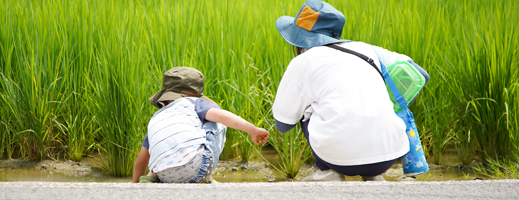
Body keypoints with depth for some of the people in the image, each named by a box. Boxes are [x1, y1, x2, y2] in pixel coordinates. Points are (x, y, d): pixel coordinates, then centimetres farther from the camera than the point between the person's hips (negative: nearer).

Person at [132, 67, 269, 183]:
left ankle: (149, 181, 10)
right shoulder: (193, 103, 20)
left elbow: (141, 160, 38)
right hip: (197, 166, -5)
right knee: (217, 124, 21)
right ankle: (205, 179, 17)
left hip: (167, 177, 5)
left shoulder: (156, 118, 31)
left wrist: (136, 184, 53)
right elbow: (220, 115, 0)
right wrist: (253, 130, 0)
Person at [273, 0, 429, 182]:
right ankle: (373, 177, 16)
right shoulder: (364, 49, 18)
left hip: (344, 154, -3)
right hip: (389, 154, 4)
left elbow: (282, 124, 12)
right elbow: (420, 75, 23)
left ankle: (328, 173, 12)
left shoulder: (302, 63, 7)